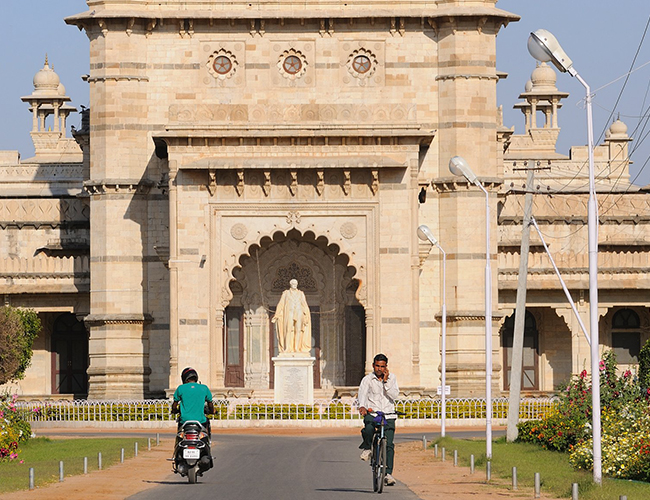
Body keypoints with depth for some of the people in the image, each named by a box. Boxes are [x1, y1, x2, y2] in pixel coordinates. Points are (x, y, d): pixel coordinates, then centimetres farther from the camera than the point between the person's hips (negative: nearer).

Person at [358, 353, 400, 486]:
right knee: (369, 428, -35)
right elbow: (362, 393, -17)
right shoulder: (367, 379, 1)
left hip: (388, 414, 2)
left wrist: (386, 382, -13)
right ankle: (367, 448, -3)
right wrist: (362, 406, -36)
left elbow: (394, 395, -4)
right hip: (372, 412, -2)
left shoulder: (392, 378, 8)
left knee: (389, 444, -11)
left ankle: (388, 473, -9)